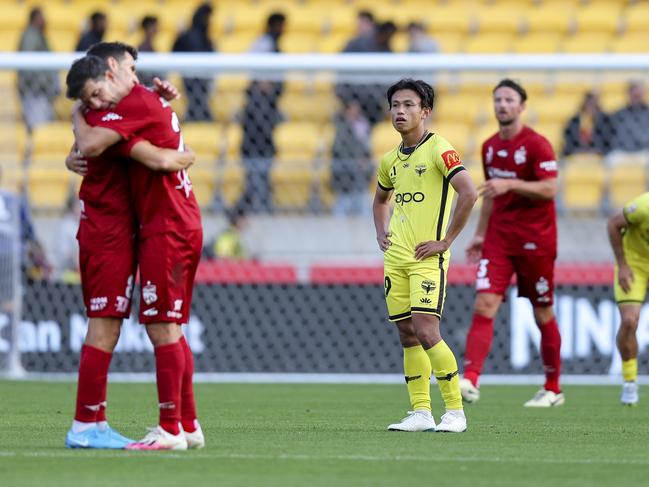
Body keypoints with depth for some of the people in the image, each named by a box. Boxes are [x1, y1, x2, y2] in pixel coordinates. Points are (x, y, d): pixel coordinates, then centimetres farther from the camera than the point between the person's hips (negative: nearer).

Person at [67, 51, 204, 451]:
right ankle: (189, 425, 18)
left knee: (162, 329, -10)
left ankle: (171, 430, -10)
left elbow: (91, 145, -21)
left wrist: (78, 118, -2)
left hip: (167, 230, -10)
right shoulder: (152, 101, 16)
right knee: (170, 331, 14)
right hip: (184, 226, 10)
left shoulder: (136, 104, -14)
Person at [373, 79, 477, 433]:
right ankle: (420, 413, 10)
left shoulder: (439, 150, -8)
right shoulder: (391, 160, 14)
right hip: (396, 257, 7)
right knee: (407, 334, 5)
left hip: (427, 257, -7)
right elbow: (380, 200, 34)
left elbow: (469, 193, -19)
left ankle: (455, 411, -7)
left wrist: (446, 241, -17)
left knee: (425, 331, -15)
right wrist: (381, 233, 16)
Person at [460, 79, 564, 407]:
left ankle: (553, 389, 18)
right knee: (484, 304, -12)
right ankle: (470, 381, -22)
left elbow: (550, 189, -17)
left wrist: (510, 184, -26)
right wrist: (480, 235, 18)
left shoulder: (536, 145, -9)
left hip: (535, 238, -5)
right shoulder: (489, 147, 12)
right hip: (499, 237, 5)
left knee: (543, 314, 5)